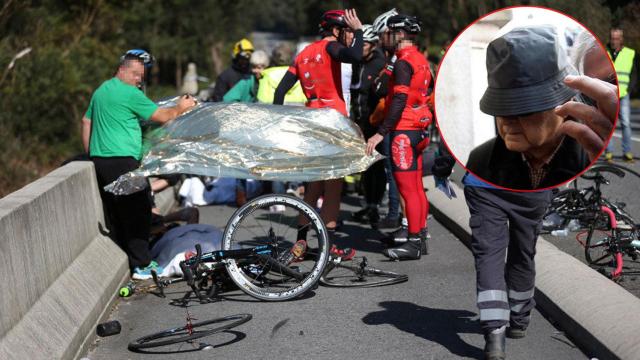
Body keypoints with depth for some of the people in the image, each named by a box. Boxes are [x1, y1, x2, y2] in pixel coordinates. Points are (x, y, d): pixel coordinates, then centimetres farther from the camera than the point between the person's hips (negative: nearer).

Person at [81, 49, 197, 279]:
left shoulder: (101, 91, 17)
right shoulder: (130, 93, -11)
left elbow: (86, 122, 23)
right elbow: (161, 116, -7)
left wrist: (90, 154, 26)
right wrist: (181, 108, 10)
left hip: (99, 161, 9)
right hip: (122, 161, -9)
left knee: (116, 214, 14)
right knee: (138, 212, -4)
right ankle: (142, 265, -4)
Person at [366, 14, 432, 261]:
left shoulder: (404, 63, -15)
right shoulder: (420, 60, 15)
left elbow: (399, 101, -24)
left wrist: (381, 133, -25)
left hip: (403, 132, -10)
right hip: (417, 130, 10)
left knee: (408, 189, -8)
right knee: (417, 188, 13)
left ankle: (413, 243, -6)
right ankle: (421, 238, 19)